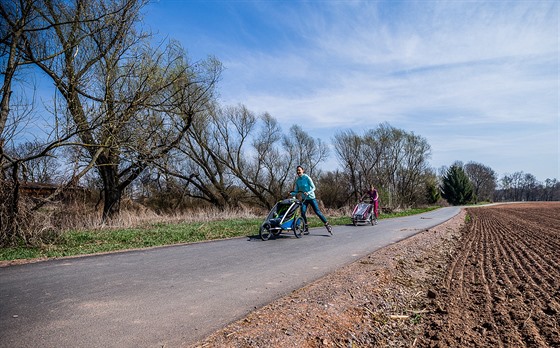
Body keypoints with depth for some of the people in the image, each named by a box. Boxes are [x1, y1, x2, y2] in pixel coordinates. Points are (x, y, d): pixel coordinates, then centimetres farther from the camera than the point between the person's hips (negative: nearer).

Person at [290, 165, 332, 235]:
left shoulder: (307, 178, -13)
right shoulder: (297, 180, 2)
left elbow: (313, 188, -15)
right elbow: (296, 191, 4)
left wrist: (308, 193, -32)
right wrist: (291, 193, -16)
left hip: (311, 198, -4)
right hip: (304, 199, 4)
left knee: (317, 212, -4)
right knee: (303, 213, -9)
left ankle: (328, 225, 7)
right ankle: (306, 229, 3)